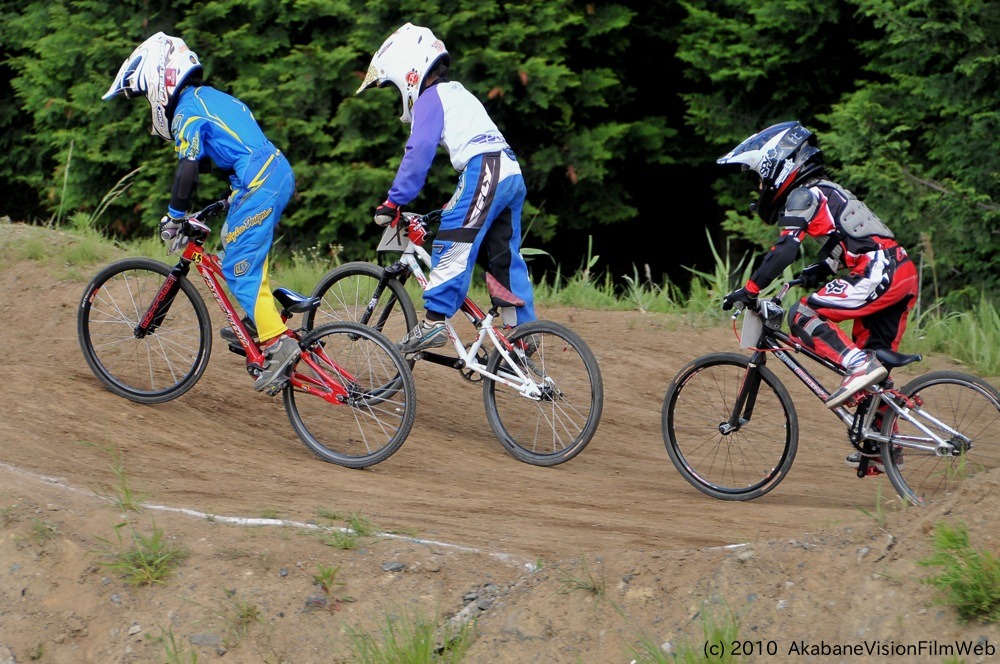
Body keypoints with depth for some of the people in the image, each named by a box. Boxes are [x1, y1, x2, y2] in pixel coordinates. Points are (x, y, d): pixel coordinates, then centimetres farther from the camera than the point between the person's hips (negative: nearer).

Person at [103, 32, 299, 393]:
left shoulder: (188, 111, -6)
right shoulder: (212, 97, 23)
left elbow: (188, 169, -13)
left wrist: (174, 217, -5)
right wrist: (235, 197, 36)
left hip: (259, 185, -10)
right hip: (280, 173, 10)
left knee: (240, 269, -8)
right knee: (236, 243, 26)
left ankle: (279, 343, -16)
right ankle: (256, 321, 26)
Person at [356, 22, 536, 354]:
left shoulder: (430, 97, 0)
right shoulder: (457, 92, 29)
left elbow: (419, 152, -9)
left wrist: (394, 201, -7)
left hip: (482, 169, -9)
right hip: (512, 172, 9)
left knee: (452, 246, -9)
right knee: (505, 256, 14)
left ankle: (434, 321, -14)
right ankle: (522, 328, 16)